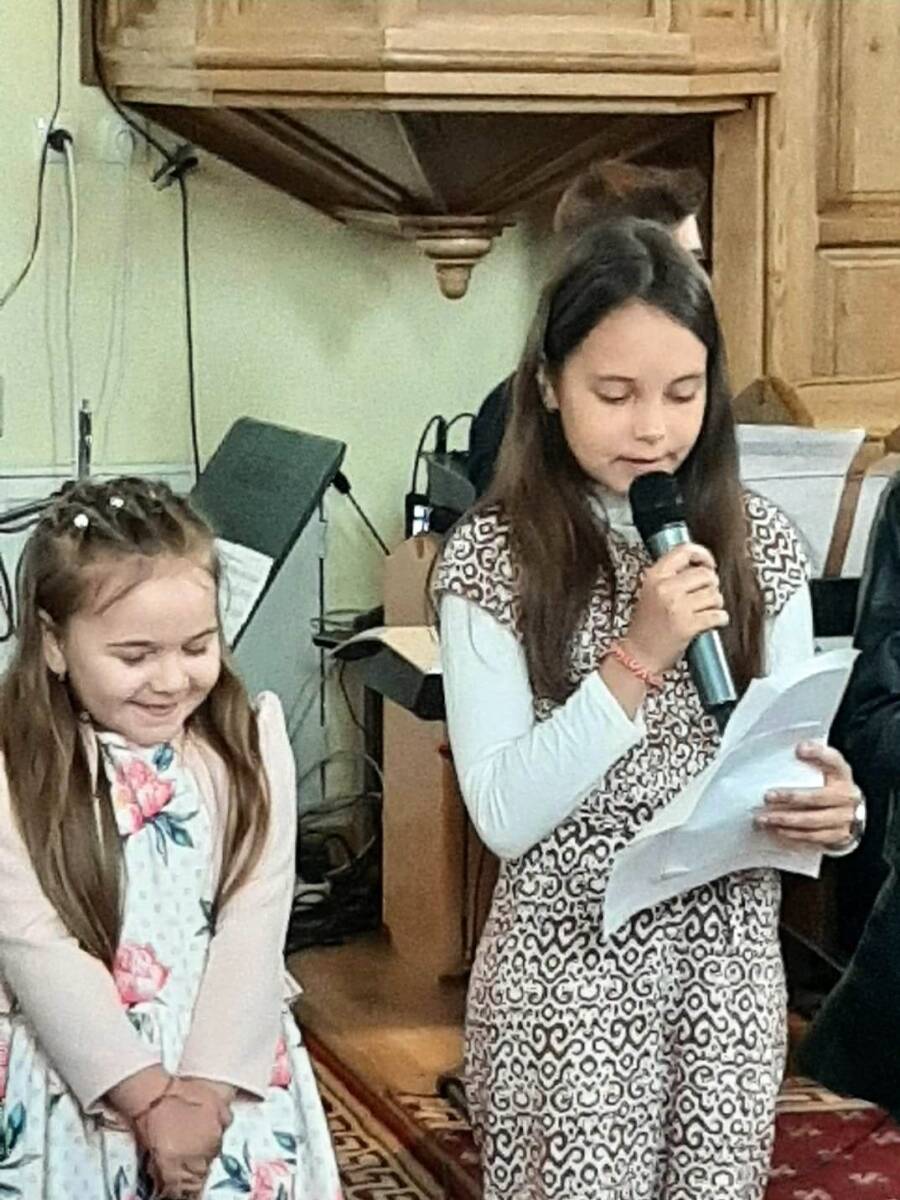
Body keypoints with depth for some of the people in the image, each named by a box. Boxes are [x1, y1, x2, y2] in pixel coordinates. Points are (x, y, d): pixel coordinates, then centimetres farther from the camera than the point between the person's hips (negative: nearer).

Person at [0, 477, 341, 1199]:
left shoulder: (249, 742, -1)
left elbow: (255, 924, -6)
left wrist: (204, 1092, -13)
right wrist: (149, 1096, -14)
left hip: (231, 1071, 2)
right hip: (69, 1081, -2)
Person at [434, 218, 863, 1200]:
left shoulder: (760, 545, 1)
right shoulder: (495, 559, -9)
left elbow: (796, 752, 7)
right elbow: (500, 814, -14)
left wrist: (832, 810, -16)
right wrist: (638, 660, -22)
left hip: (728, 960, 3)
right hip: (570, 965, -3)